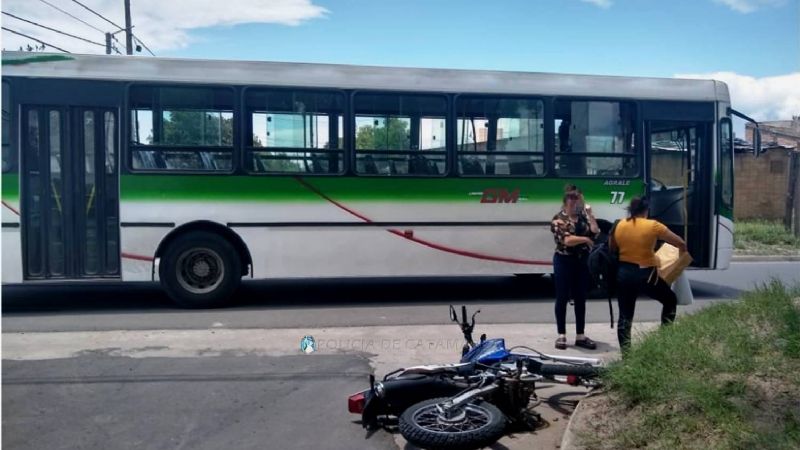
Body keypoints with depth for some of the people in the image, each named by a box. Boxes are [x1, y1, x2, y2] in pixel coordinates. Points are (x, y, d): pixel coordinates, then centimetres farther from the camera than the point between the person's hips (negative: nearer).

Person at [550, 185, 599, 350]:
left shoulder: (583, 216, 7)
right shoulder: (559, 219, -8)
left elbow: (595, 232, -3)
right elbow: (567, 240, -18)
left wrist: (590, 214, -6)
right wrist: (585, 239, -7)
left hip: (582, 261, 5)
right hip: (564, 261, -5)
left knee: (580, 299, 8)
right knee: (562, 298, 3)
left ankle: (580, 336, 16)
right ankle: (561, 335, 11)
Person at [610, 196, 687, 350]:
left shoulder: (619, 226, 2)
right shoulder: (653, 226, -9)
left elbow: (612, 249, 14)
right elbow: (681, 243, -4)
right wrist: (683, 253, 16)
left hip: (623, 274, 4)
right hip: (645, 275, -4)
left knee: (625, 316, 10)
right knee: (670, 300, 22)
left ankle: (625, 351, 12)